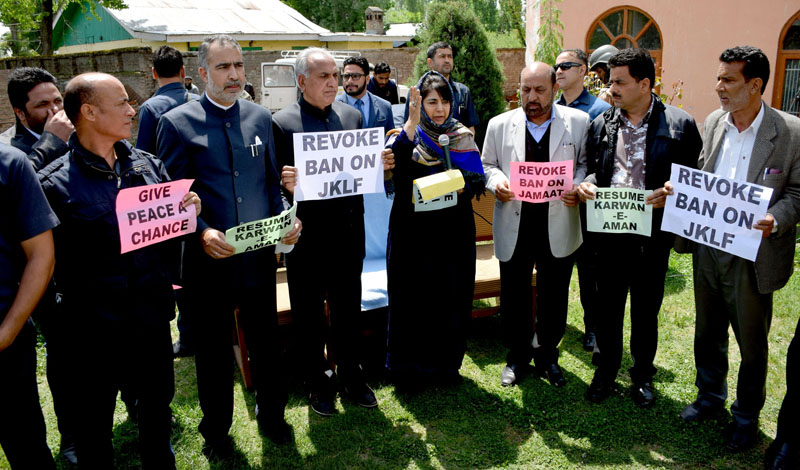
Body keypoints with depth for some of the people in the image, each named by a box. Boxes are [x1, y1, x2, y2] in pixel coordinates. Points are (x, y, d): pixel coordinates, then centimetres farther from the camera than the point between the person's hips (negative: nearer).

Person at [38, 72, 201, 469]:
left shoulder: (147, 164, 3)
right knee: (95, 420, 16)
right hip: (95, 330, -4)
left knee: (158, 405, 22)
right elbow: (52, 262, -12)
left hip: (153, 318, 5)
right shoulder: (55, 183, -13)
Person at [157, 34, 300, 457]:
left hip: (260, 253, 3)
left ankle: (271, 414, 38)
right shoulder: (177, 122, -5)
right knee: (212, 348, 13)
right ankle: (216, 429, 34)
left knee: (266, 341, 15)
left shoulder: (260, 117, 7)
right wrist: (201, 232, -20)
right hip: (208, 257, -2)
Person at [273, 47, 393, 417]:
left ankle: (351, 375, 36)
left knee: (349, 308, 17)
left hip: (348, 231, 4)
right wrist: (284, 183, -29)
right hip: (306, 236, -3)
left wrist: (381, 165, -10)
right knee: (308, 314, 12)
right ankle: (317, 382, 31)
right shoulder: (281, 123, -8)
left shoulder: (352, 116, 6)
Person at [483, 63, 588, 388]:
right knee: (514, 297, 10)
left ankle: (547, 356, 32)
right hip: (514, 229, 1)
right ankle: (517, 357, 30)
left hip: (558, 227, 0)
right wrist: (496, 181, -11)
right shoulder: (500, 125, 4)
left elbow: (588, 163, 7)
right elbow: (487, 164, 11)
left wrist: (577, 186, -13)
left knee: (553, 298, 11)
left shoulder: (578, 122, 2)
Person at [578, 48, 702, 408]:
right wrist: (585, 184, -8)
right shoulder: (601, 124, 5)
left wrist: (671, 194, -21)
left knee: (646, 309, 13)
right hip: (608, 230, 2)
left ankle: (642, 374, 33)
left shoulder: (680, 125, -4)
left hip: (653, 233, -2)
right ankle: (606, 369, 32)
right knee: (608, 305, 13)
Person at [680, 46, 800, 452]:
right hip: (708, 249, 4)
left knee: (752, 342, 13)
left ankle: (746, 415, 33)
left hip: (753, 256, -4)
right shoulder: (712, 124, 3)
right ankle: (710, 395, 41)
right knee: (708, 331, 20)